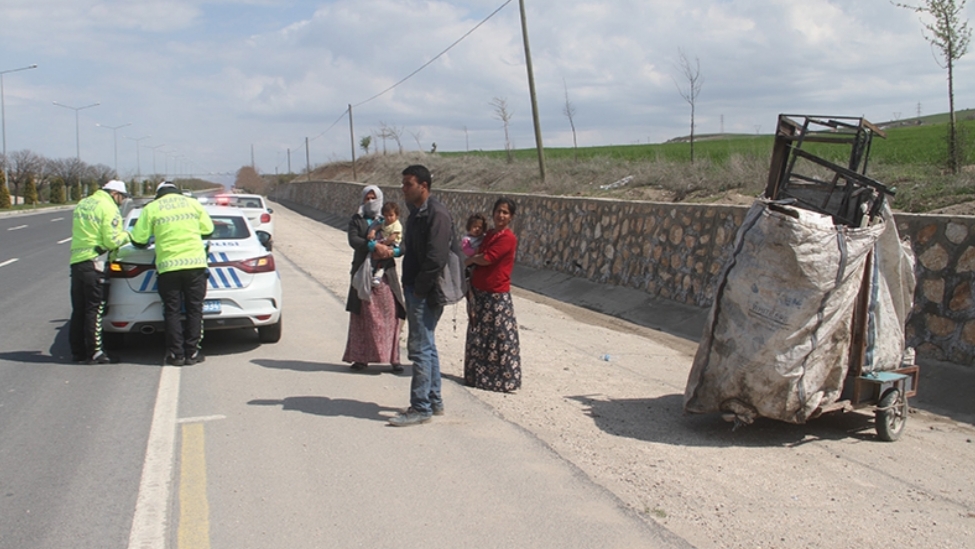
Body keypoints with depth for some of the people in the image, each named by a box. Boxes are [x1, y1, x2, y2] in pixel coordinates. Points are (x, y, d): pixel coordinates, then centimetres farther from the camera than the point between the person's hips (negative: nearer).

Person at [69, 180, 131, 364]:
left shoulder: (82, 204, 18)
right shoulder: (109, 208, -8)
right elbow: (112, 241, -15)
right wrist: (125, 236, 5)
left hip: (76, 261, 8)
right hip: (95, 263, -8)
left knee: (78, 310, 12)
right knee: (94, 310, -4)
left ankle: (77, 351, 17)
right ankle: (94, 353, -1)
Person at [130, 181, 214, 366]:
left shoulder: (151, 208, 4)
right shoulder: (193, 203, 9)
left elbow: (138, 239, 3)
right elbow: (208, 229, 13)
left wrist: (146, 244, 25)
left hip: (168, 266, -1)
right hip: (195, 263, 1)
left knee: (172, 311, 6)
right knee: (194, 309, 7)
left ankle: (176, 354, 5)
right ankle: (192, 352, 7)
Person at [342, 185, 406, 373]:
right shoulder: (357, 220, 10)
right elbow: (353, 240, -8)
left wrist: (392, 251, -16)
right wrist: (374, 245, -22)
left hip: (385, 274, 0)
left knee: (390, 314, -6)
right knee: (362, 315, 0)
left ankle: (394, 358, -2)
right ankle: (361, 357, 6)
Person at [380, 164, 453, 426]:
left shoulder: (436, 214, -16)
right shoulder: (417, 212, 15)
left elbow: (436, 258, -23)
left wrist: (419, 289, -18)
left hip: (426, 293, -10)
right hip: (415, 290, 10)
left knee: (420, 348, -7)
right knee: (426, 347, 15)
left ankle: (421, 408, 0)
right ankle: (434, 402, 25)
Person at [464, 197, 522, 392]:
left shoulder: (508, 238, -15)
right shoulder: (489, 234, 11)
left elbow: (486, 259, -19)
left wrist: (470, 259, -1)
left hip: (497, 296, -8)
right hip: (480, 293, 8)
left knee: (499, 338, -1)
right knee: (478, 336, 15)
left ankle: (503, 379, 10)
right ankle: (479, 375, 28)